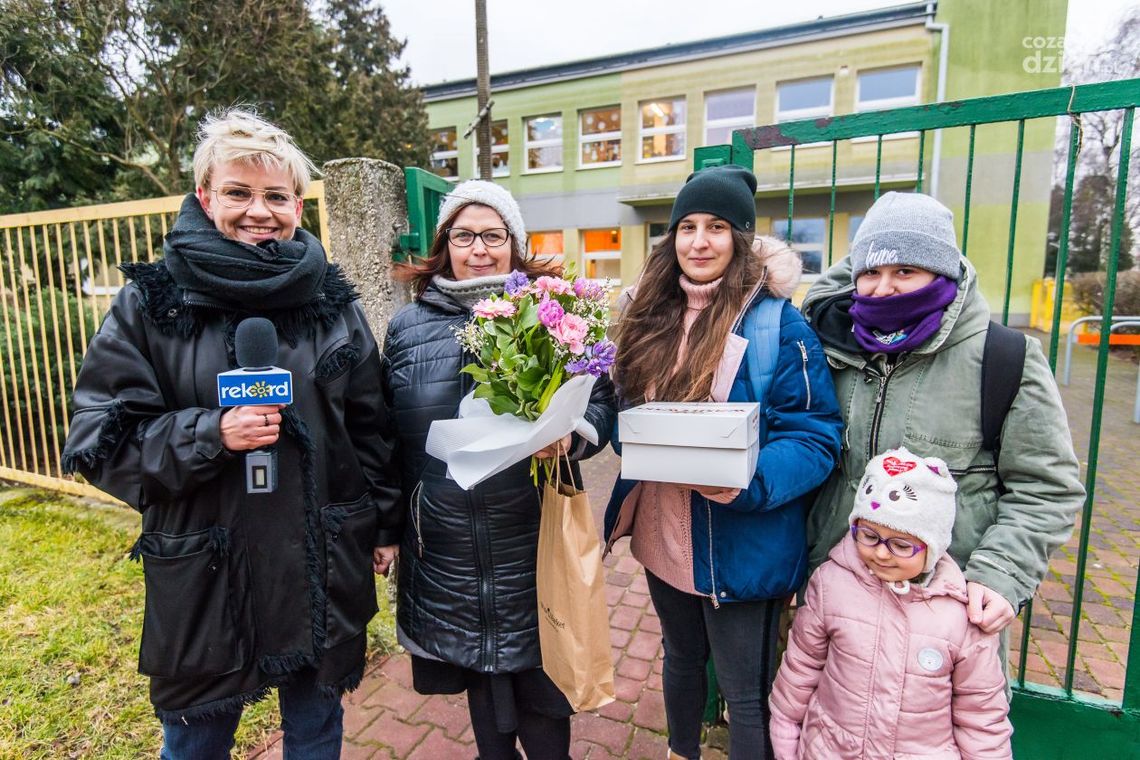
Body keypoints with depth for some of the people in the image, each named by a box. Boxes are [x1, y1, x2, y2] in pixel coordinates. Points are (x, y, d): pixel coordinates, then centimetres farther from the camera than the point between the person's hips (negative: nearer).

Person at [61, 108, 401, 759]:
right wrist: (211, 435, -22)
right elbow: (99, 441, -5)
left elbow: (371, 425, 5)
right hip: (202, 576, -1)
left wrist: (385, 524, 8)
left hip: (324, 567, 2)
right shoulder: (150, 304, -6)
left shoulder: (333, 301, 0)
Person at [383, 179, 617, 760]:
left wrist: (571, 434, -23)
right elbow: (388, 434, 10)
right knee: (479, 677, 21)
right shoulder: (408, 326, 5)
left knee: (542, 685, 12)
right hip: (445, 549, 3)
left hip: (534, 543, -2)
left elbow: (601, 402, -1)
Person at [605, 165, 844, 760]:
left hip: (740, 547, -5)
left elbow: (815, 438, -16)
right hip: (662, 534, 6)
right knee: (680, 658, 29)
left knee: (744, 694, 14)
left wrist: (748, 484, -31)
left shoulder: (776, 323, -15)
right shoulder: (648, 314, 3)